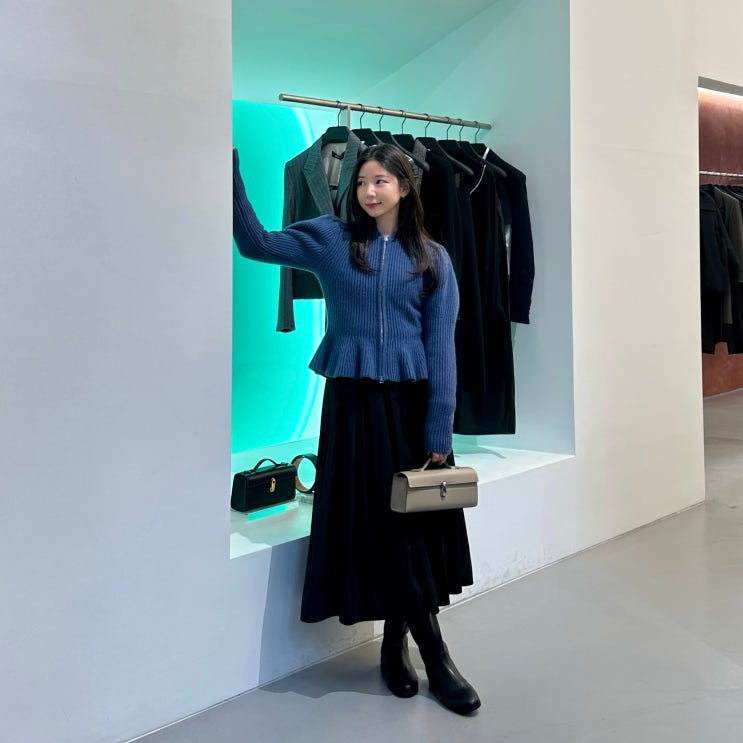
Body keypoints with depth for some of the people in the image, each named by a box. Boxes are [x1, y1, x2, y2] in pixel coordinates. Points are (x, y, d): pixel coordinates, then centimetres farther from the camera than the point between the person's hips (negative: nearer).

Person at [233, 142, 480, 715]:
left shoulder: (432, 258, 5)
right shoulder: (331, 238, 6)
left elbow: (441, 347, 0)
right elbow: (257, 243, 0)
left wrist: (439, 432, -5)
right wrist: (233, 176, -12)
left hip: (413, 401, 1)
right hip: (354, 402, -1)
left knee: (417, 522, 4)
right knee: (379, 522, -2)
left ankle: (396, 642, 23)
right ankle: (435, 655, 7)